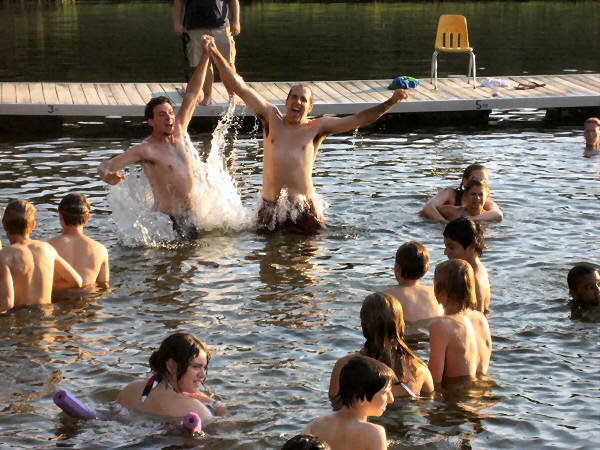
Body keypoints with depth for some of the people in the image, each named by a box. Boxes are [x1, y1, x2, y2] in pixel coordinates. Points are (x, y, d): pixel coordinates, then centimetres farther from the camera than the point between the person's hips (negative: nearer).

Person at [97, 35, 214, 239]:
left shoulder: (178, 135, 8)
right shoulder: (145, 149, -10)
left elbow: (191, 94, 14)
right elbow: (105, 166, -16)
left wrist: (206, 55, 13)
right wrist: (109, 176, -42)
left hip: (191, 215, 7)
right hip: (168, 220, -7)